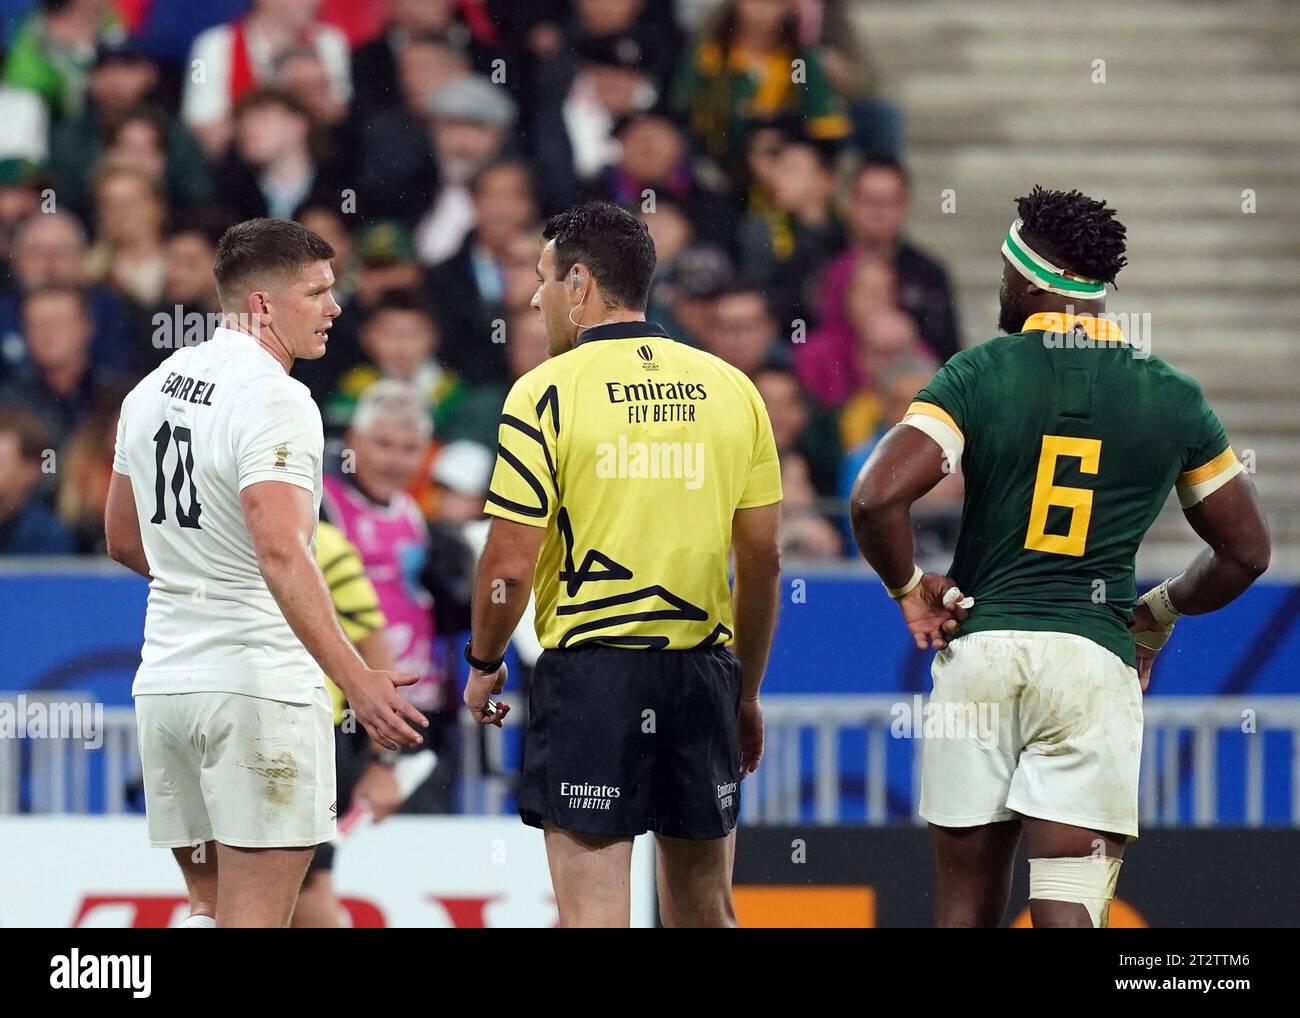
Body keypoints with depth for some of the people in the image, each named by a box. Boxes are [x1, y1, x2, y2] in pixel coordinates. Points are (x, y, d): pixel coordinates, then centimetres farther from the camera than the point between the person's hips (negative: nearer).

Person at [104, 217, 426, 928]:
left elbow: (124, 539, 22)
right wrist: (356, 680, -33)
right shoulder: (274, 398, -15)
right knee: (254, 919, -7)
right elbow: (281, 551, -27)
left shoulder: (154, 387, 12)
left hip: (164, 679, 8)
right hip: (259, 681, -8)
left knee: (209, 904, 15)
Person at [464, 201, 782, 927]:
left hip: (590, 669, -4)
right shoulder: (731, 389, 7)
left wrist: (483, 663, 8)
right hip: (702, 671, 4)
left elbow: (510, 565, -9)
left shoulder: (547, 393, -6)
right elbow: (764, 558, 10)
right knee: (705, 908, 14)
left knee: (593, 909, -4)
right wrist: (747, 691, 19)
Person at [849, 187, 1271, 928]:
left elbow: (877, 498, -14)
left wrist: (908, 587, 4)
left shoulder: (978, 374, -2)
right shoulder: (1173, 399, 4)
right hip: (1096, 659, 0)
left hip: (978, 649, 0)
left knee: (967, 901, 11)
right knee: (1068, 907, -6)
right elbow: (1246, 552, 12)